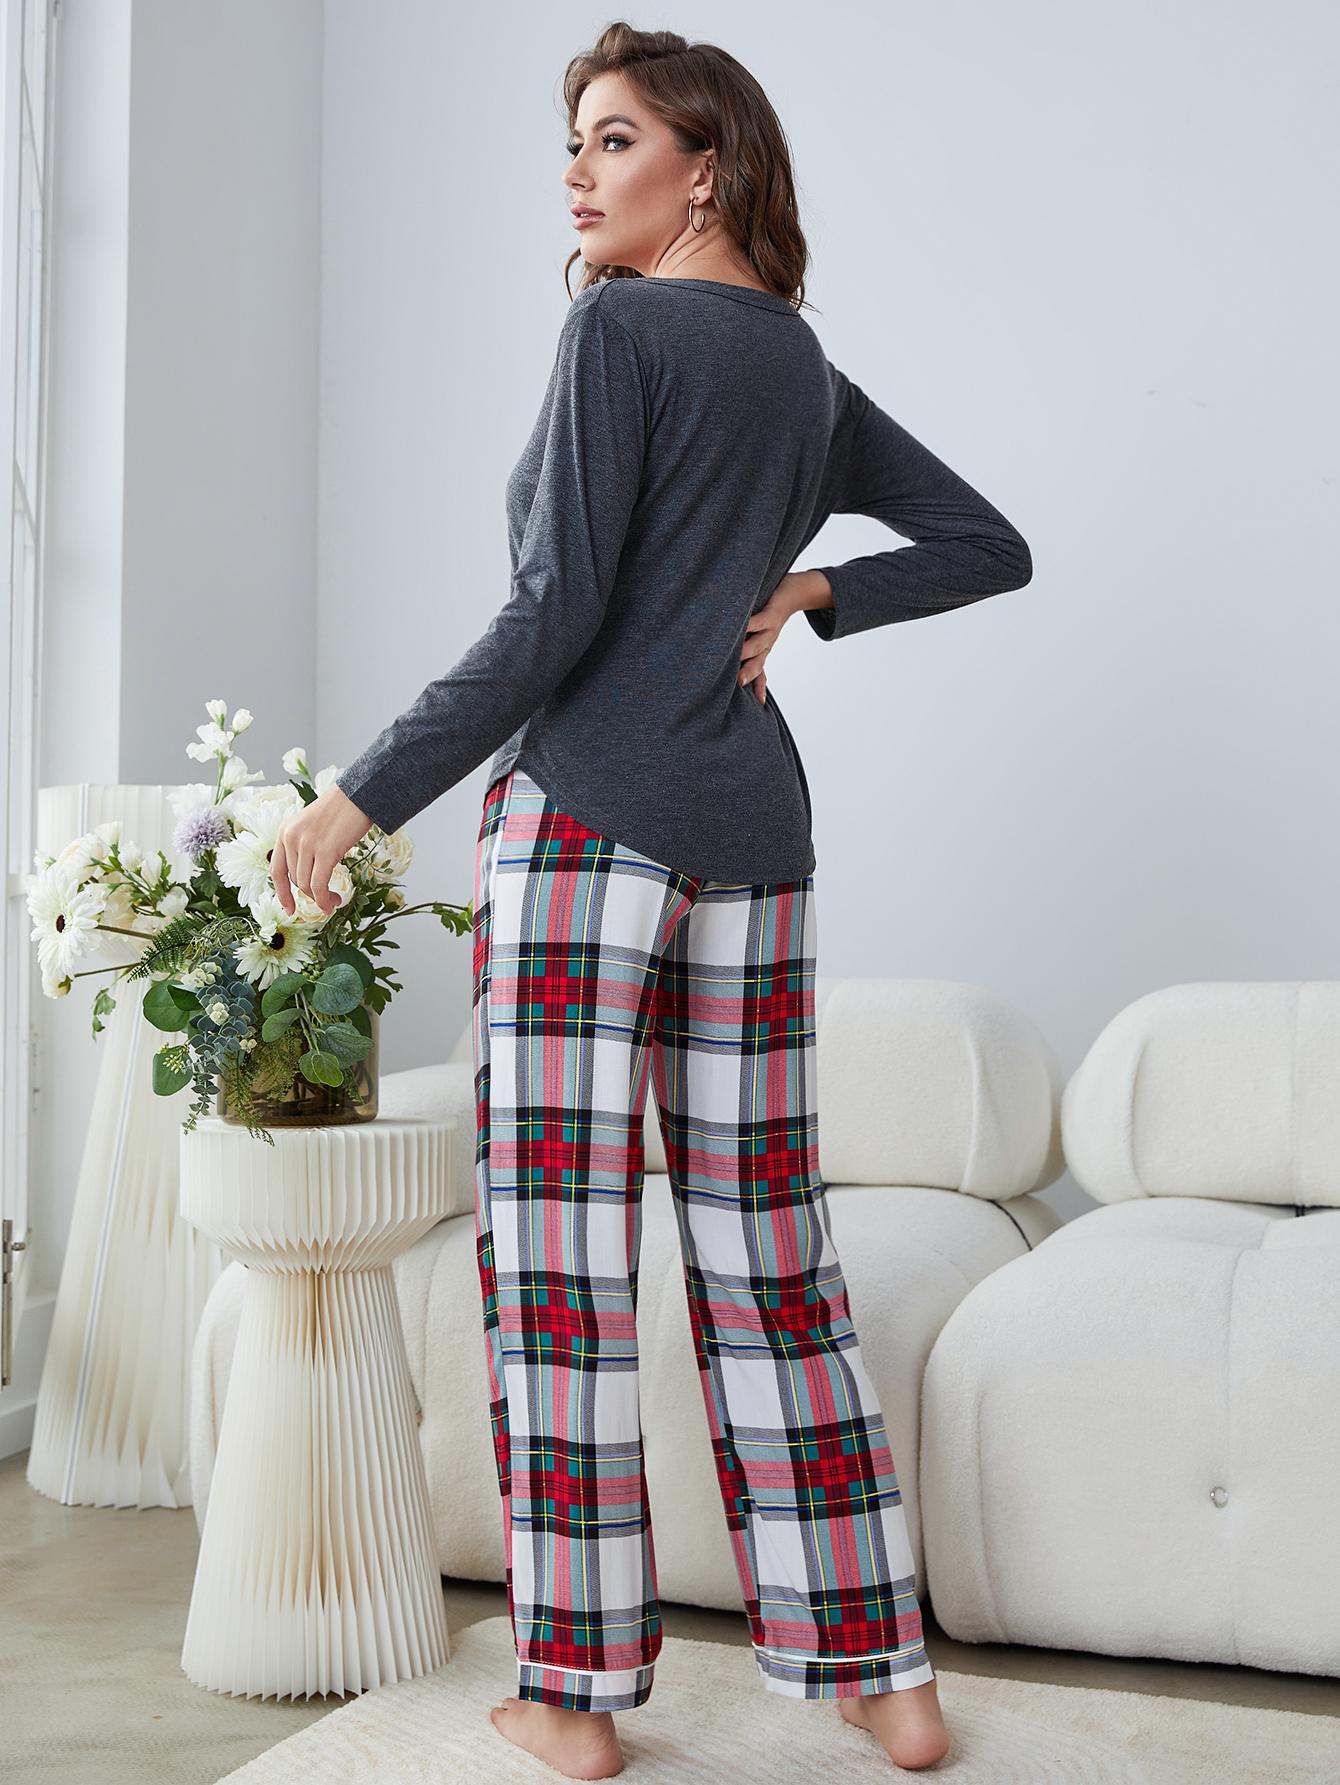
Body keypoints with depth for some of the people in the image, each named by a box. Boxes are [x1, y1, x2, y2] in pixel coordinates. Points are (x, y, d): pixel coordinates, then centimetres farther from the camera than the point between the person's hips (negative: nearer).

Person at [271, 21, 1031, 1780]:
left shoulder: (619, 329, -4)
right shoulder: (809, 369, 17)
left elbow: (553, 622, -13)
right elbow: (990, 546, 24)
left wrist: (362, 796, -8)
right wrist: (810, 593, 14)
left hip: (586, 815, -7)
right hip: (751, 832, 7)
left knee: (560, 1256, 0)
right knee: (768, 1254, 9)